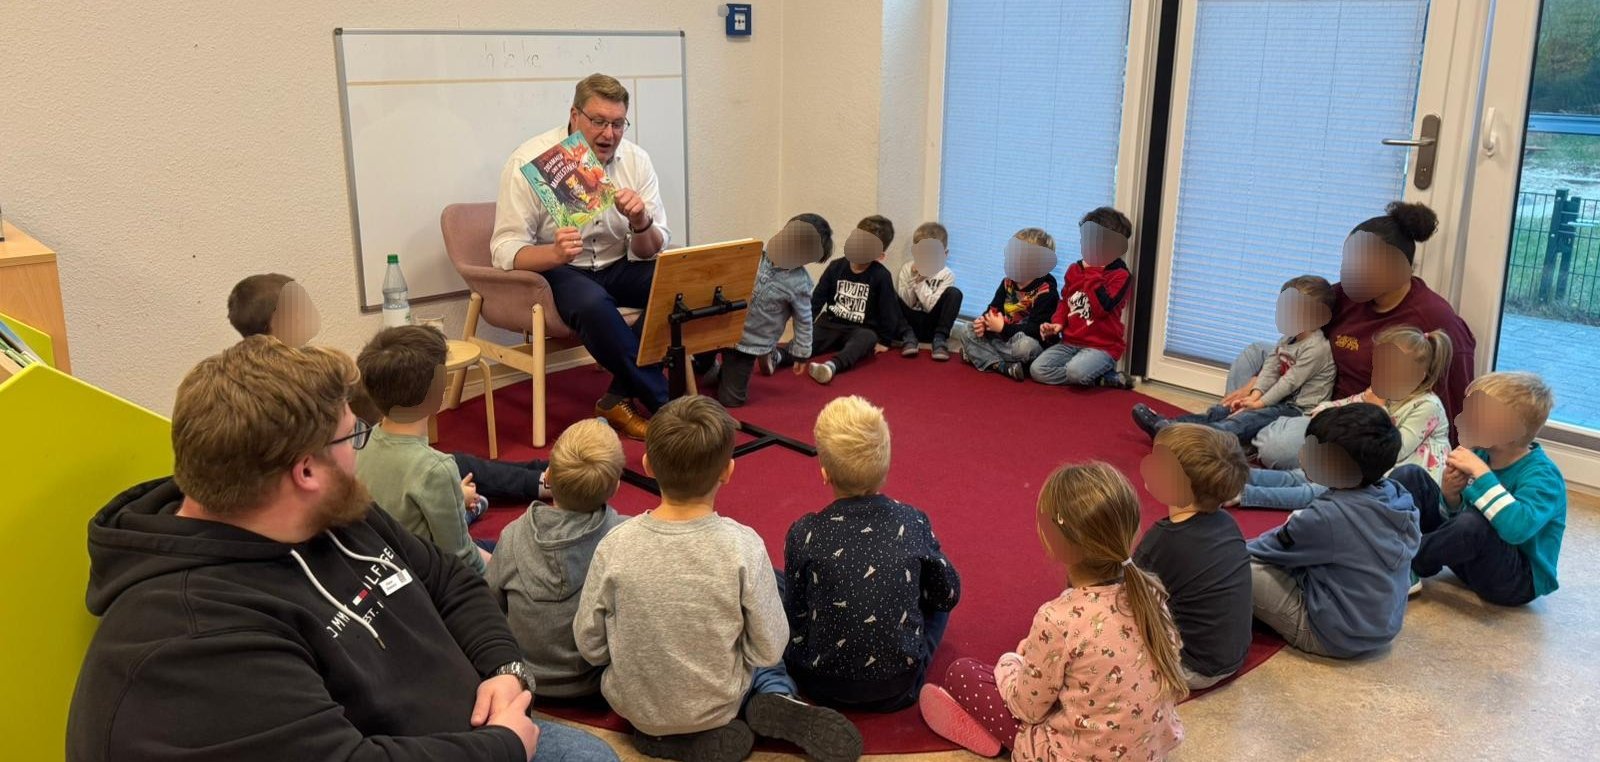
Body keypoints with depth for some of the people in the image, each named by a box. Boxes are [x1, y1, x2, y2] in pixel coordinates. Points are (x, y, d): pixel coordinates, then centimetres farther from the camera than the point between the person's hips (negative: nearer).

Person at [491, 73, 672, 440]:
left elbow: (651, 251, -3)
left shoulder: (636, 160, -3)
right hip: (552, 270, -4)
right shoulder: (530, 162, -13)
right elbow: (504, 251, -17)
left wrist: (641, 223, -27)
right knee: (592, 303, -37)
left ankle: (621, 398, -17)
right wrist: (555, 252, -38)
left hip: (617, 266, 4)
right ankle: (664, 404, -21)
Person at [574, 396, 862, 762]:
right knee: (776, 584, 20)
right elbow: (768, 651, -15)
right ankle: (776, 700, 0)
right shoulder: (743, 547, -24)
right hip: (719, 704, 0)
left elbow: (589, 645, -10)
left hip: (634, 707, 1)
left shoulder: (615, 546, -21)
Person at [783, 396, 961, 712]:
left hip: (823, 688, -1)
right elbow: (948, 593, 4)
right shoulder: (913, 522, -9)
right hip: (900, 689, 1)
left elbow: (796, 617, -5)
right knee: (937, 600, 26)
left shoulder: (804, 534, -14)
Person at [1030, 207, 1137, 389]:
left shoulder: (1120, 276, -9)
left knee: (1076, 371, -37)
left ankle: (1096, 376, -2)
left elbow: (1102, 307, -23)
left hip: (1102, 346, -8)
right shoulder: (1074, 269, 10)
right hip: (1070, 342, 8)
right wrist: (1057, 324, 1)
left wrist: (1092, 271, -19)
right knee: (1037, 370, -14)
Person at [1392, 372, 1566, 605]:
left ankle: (1409, 564, -13)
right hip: (1471, 555, 7)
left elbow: (1517, 528, -43)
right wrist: (1450, 497, -19)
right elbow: (1453, 517, 4)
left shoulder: (1542, 475, -23)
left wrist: (1481, 473, -36)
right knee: (1410, 476, 0)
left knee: (1473, 523, -39)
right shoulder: (1481, 455, -4)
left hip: (1519, 580, -7)